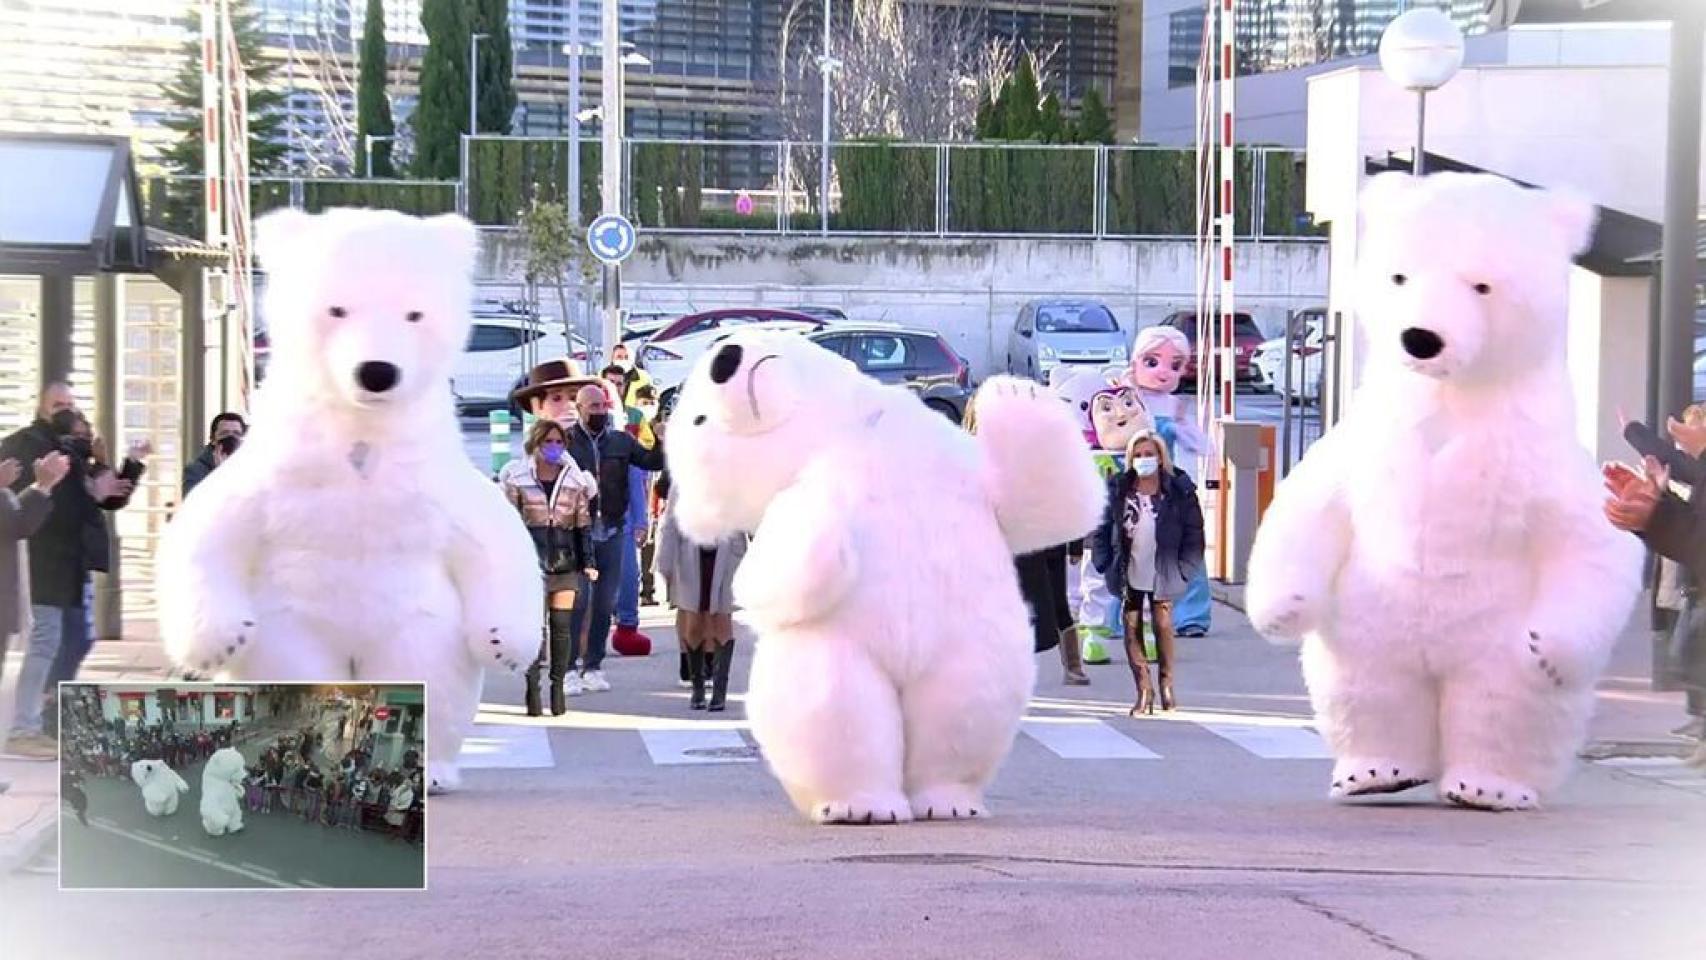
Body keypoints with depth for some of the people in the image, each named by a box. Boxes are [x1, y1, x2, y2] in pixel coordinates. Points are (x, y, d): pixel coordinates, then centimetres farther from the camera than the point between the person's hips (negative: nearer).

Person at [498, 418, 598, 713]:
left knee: (562, 626, -1)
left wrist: (588, 562, 7)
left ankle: (559, 686, 5)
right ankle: (532, 689, -3)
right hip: (531, 562, -2)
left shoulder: (575, 480, 11)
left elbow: (583, 525, 13)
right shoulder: (517, 478, 4)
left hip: (566, 563, 2)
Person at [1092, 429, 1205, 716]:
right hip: (1128, 574, 2)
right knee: (1132, 629, 2)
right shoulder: (1118, 489, 3)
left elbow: (1194, 531, 0)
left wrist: (1184, 569, -5)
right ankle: (1143, 691, 8)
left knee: (1163, 626, 0)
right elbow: (1103, 527, 5)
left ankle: (1166, 684, 18)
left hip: (1162, 572, -2)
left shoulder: (1178, 490, -2)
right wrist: (1105, 563, -3)